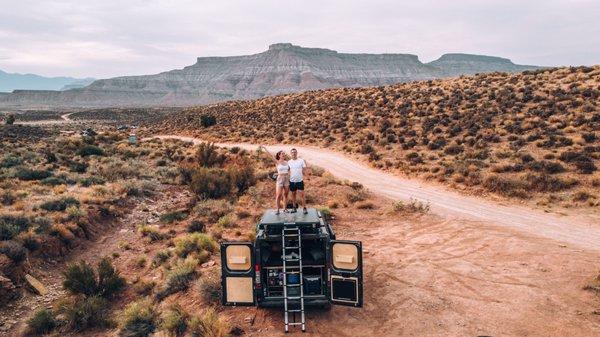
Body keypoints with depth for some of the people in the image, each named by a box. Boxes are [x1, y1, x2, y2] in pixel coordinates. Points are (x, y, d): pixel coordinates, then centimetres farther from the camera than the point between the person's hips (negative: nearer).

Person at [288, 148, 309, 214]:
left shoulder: (301, 160, -1)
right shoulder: (289, 162, 4)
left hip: (300, 181, -2)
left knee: (302, 195, -5)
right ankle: (294, 207, 23)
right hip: (292, 181, 3)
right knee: (293, 194, 12)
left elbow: (304, 169, 3)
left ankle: (304, 208, 2)